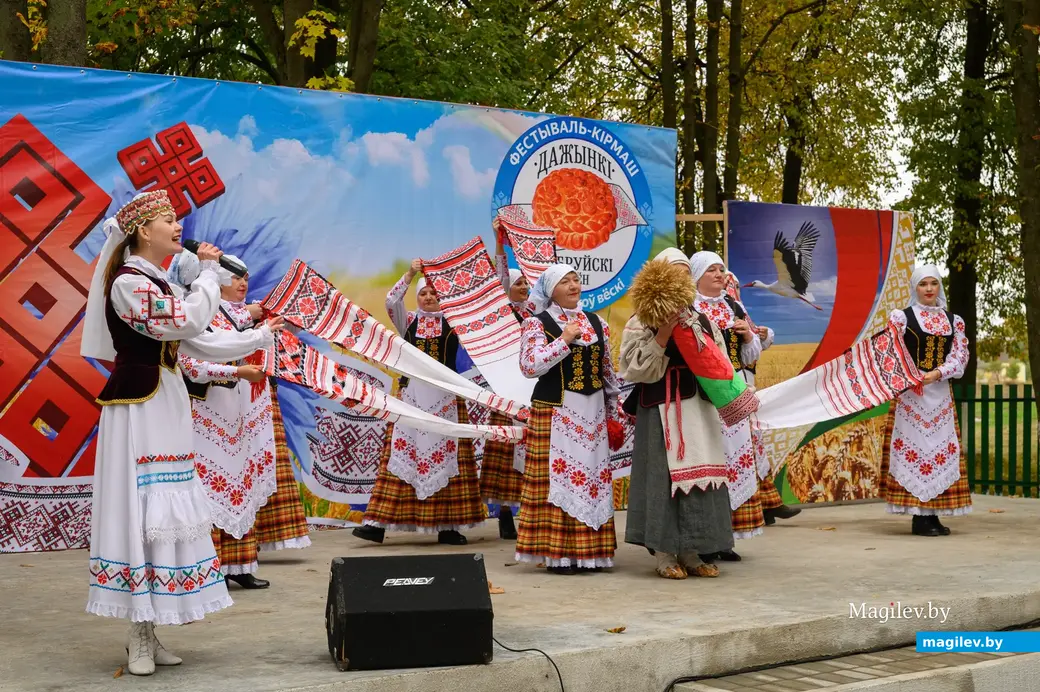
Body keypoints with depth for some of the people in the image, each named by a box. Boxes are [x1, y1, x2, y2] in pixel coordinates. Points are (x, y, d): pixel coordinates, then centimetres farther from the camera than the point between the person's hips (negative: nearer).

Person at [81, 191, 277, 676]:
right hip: (139, 410, -9)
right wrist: (210, 271, -11)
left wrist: (261, 337, 15)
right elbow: (187, 323, -23)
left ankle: (145, 633, 14)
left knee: (162, 510, 8)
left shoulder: (159, 285, 17)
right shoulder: (128, 283, -12)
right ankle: (140, 640, -1)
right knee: (141, 509, -7)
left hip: (167, 408, 9)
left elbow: (200, 344, 16)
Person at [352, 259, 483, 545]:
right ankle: (378, 523, -5)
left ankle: (448, 525, 2)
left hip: (445, 397, -1)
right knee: (400, 455, -3)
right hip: (411, 394, 1)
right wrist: (410, 274, -11)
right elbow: (391, 301, -3)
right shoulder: (409, 322, 12)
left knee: (448, 455, -3)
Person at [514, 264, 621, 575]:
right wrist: (564, 340, -17)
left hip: (592, 412, 5)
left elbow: (608, 371, 16)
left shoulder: (596, 323, 13)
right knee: (558, 476, -6)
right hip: (555, 412, -5)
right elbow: (529, 366, -16)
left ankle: (590, 550, 13)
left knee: (594, 477, 6)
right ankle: (558, 552, -1)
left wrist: (613, 414, 13)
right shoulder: (537, 324, -3)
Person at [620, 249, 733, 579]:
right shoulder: (643, 322, -4)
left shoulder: (701, 319, 12)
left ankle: (690, 552, 15)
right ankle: (665, 554, 5)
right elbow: (637, 367, -13)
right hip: (662, 407, -6)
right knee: (663, 475, -3)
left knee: (700, 474, 6)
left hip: (698, 406, 6)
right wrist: (662, 335, -20)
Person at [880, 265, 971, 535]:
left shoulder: (954, 321, 11)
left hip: (941, 392, 5)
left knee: (941, 449, 4)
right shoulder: (901, 317, 0)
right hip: (910, 394, -4)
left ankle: (933, 515, 10)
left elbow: (960, 357, 2)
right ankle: (919, 518, -3)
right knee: (914, 448, -6)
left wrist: (936, 374, -15)